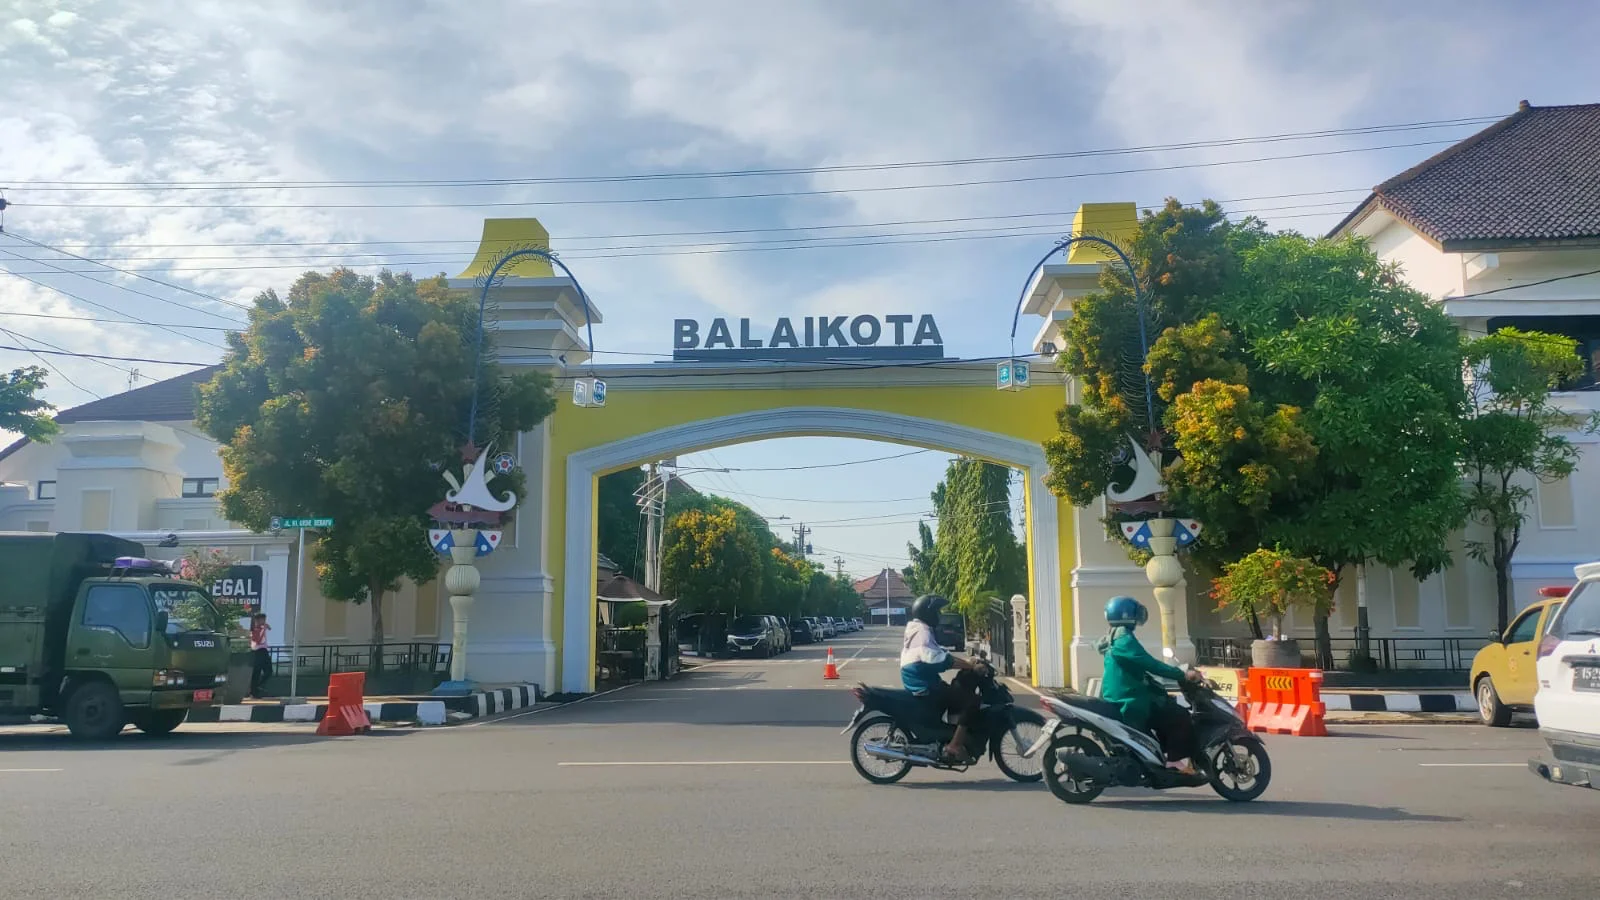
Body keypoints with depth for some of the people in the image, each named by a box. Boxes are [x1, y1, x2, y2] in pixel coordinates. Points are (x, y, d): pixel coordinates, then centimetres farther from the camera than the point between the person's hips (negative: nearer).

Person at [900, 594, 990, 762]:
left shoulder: (920, 629, 18)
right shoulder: (922, 631, -16)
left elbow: (941, 654, 20)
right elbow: (940, 659, -27)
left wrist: (967, 662, 9)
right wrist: (970, 666, -25)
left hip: (924, 685, 11)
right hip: (924, 689, -11)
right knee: (971, 700, -16)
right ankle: (955, 745, -17)